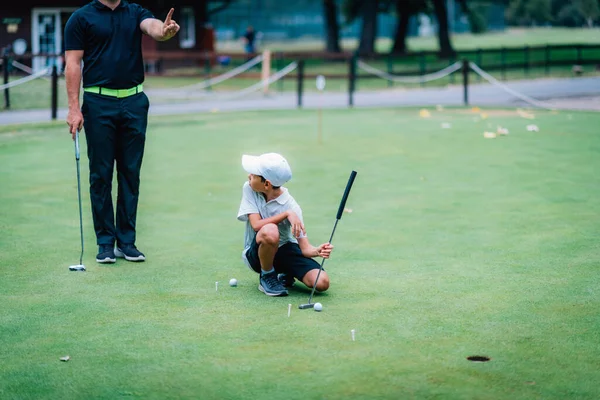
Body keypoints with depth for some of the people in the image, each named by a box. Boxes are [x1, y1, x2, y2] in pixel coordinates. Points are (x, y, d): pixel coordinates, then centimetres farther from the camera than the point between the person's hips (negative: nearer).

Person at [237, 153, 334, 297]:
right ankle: (267, 277, -9)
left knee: (322, 283, -20)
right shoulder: (248, 189, -12)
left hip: (285, 250, 1)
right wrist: (286, 214, -31)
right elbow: (256, 225, -22)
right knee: (270, 231, -38)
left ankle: (286, 274, 15)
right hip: (256, 253, -1)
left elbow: (305, 248, -18)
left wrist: (317, 251, -41)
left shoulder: (291, 207, -18)